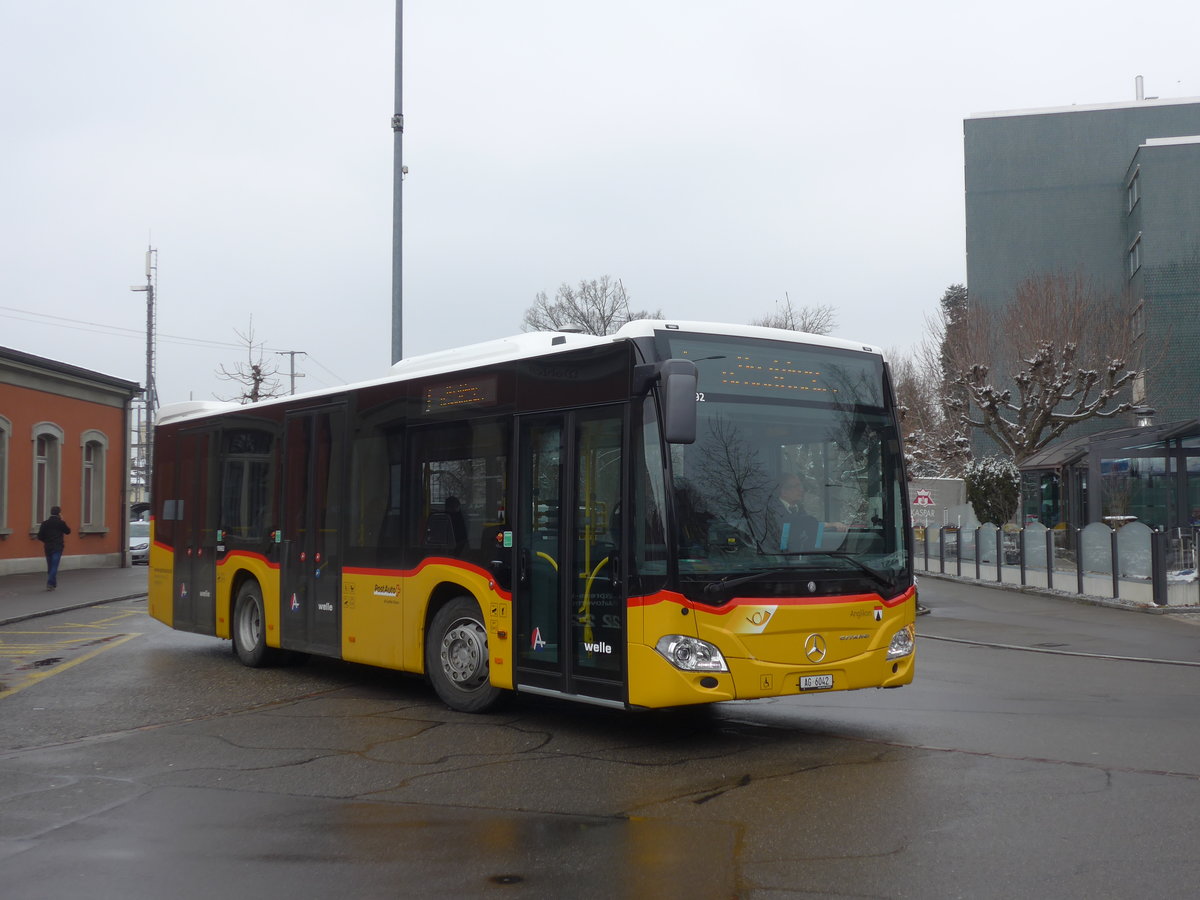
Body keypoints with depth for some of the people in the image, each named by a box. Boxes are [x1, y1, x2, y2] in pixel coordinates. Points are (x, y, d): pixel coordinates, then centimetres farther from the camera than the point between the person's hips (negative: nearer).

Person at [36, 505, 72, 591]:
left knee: (50, 566, 15)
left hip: (48, 548, 4)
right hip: (58, 548, -4)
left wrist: (45, 541, 17)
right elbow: (68, 531, 6)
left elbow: (40, 536, -2)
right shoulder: (61, 523, -9)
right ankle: (50, 584, -14)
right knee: (54, 566, -3)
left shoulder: (45, 523, 1)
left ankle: (53, 583, 22)